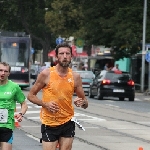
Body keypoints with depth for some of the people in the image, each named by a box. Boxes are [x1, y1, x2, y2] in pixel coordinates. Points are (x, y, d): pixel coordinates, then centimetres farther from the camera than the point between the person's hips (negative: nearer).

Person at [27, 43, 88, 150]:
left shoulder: (75, 77, 2)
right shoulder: (46, 74, -6)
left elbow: (85, 103, 9)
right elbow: (31, 95, 2)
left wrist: (82, 103, -14)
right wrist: (45, 104, -14)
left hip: (68, 123, 3)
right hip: (49, 124, -2)